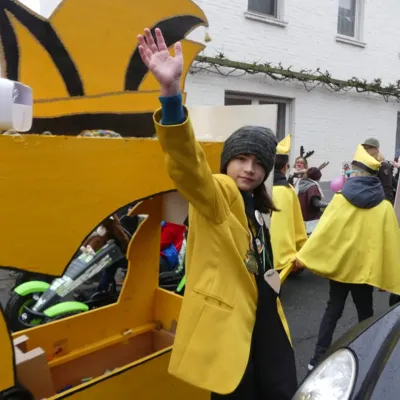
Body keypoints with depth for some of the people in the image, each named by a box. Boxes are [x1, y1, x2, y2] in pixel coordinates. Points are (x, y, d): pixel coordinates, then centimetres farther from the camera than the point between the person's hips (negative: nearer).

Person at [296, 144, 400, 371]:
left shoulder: (341, 200, -9)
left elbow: (323, 231, -11)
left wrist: (304, 256, -7)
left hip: (339, 263, 0)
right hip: (366, 266, 1)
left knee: (333, 309, 10)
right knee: (365, 311, 15)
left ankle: (319, 357, 8)